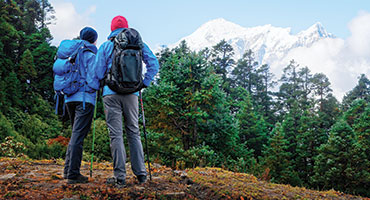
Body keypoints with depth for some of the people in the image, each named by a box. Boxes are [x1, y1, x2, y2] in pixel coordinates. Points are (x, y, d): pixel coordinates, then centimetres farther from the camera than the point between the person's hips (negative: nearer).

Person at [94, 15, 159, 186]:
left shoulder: (105, 46, 6)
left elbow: (98, 72, 4)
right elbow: (154, 63, 2)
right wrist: (144, 83, 8)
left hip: (111, 93, -2)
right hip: (131, 93, 2)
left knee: (116, 135, -1)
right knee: (134, 132, 11)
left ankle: (120, 176, -3)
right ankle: (141, 173, 8)